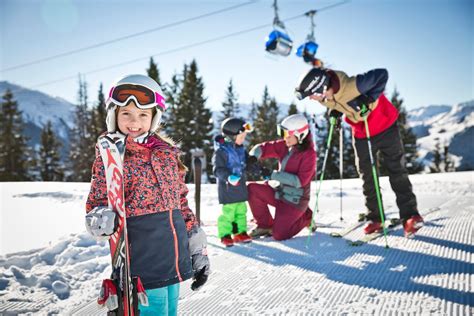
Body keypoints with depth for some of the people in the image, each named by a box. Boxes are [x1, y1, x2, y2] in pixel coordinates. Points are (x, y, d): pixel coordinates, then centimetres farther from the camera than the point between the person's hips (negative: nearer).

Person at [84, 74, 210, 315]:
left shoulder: (167, 153, 7)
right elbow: (96, 204, -3)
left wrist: (198, 249, 12)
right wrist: (100, 218, -28)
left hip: (176, 261, 5)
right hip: (143, 265, -5)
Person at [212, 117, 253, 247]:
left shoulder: (241, 150, 8)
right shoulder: (220, 151, -15)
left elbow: (248, 164, 20)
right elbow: (218, 169, -20)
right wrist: (228, 177, -35)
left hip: (241, 187, 8)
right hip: (227, 189, -7)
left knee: (241, 211, 14)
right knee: (228, 212, -5)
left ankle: (240, 232, 28)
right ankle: (225, 235, 10)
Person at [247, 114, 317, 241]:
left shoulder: (309, 154, -19)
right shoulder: (284, 146, -1)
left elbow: (300, 180, -25)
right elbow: (265, 148, -3)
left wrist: (276, 175, -29)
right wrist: (251, 158, -24)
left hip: (294, 200, -6)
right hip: (279, 192, 6)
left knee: (279, 235, -9)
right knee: (252, 189, -14)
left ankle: (306, 217, 18)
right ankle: (265, 225, 6)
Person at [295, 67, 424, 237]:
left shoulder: (352, 86, -39)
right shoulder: (324, 97, -17)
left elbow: (382, 74, -32)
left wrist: (369, 99, -36)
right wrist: (335, 110, -12)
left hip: (384, 126, -6)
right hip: (361, 133, 6)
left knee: (397, 171, -2)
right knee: (367, 176, 6)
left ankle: (410, 215, 5)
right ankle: (375, 218, 16)